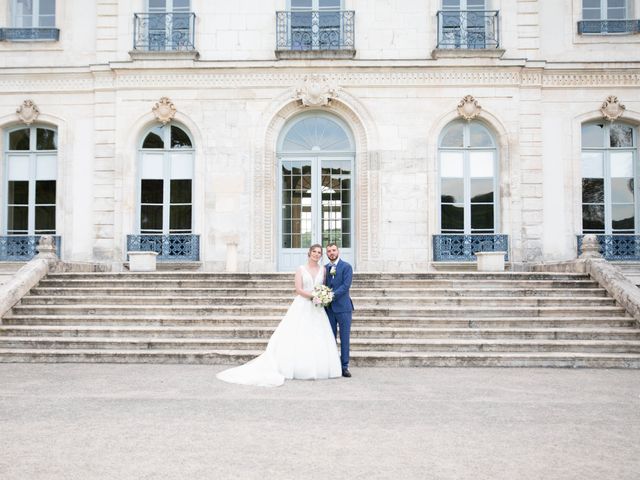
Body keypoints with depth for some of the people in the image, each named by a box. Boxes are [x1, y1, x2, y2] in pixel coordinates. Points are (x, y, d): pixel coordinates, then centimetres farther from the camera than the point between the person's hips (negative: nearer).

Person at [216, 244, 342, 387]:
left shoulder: (323, 270, 10)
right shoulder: (301, 269, 1)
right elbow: (298, 289, -7)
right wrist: (313, 296, -16)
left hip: (317, 309, 3)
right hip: (302, 307, -3)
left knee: (317, 339, 0)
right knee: (298, 337, -5)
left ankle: (315, 368, 7)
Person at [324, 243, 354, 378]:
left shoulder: (346, 267, -3)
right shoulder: (325, 268, 12)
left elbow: (346, 286, -13)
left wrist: (332, 296, -20)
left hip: (343, 307, -4)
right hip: (329, 308, 4)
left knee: (344, 338, 0)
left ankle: (344, 367, 5)